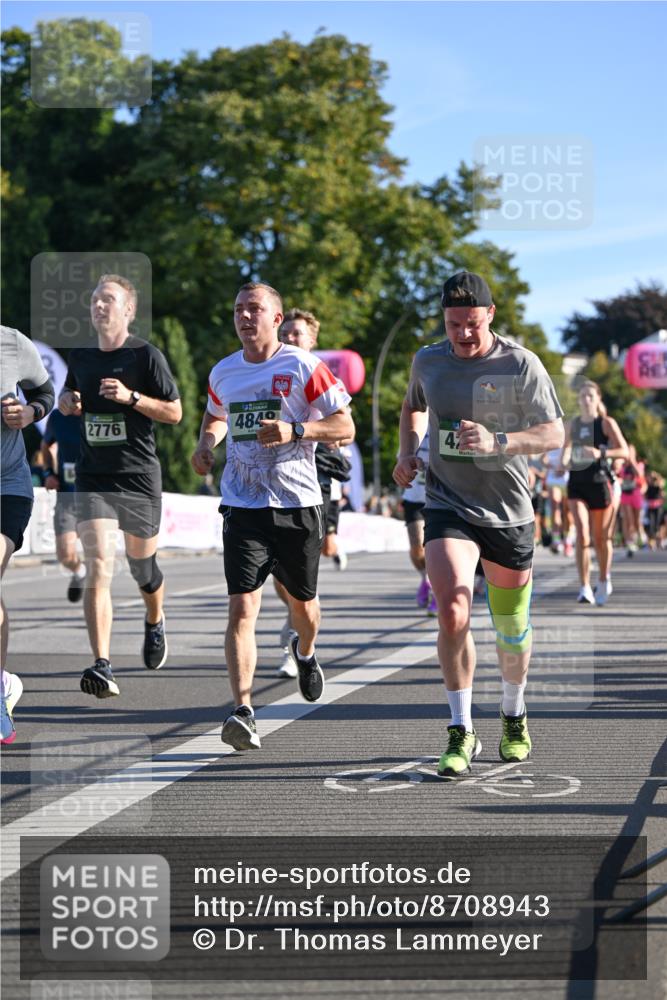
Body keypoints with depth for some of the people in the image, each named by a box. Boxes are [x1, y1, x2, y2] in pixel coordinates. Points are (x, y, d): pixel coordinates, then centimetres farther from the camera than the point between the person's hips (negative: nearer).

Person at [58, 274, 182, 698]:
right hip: (93, 478, 2)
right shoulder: (80, 357, 8)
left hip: (140, 476, -2)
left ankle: (155, 623, 48)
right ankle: (103, 667, -21)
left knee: (142, 565, 14)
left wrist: (131, 396, -17)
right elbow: (69, 397, 27)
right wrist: (68, 402, 3)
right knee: (98, 569, -14)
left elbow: (174, 412, -3)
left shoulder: (146, 354, -5)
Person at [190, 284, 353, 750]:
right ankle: (243, 712, -20)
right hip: (243, 506, 1)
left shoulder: (304, 367, -6)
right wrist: (206, 443, 7)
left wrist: (294, 431, -20)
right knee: (242, 608, -14)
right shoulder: (223, 372, 7)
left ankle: (306, 653, 53)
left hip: (297, 504, -1)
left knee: (303, 601, 17)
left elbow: (345, 426, -5)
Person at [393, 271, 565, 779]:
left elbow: (553, 434, -10)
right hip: (448, 507, 1)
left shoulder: (521, 365, -8)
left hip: (509, 513, -1)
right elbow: (413, 407, 24)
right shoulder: (428, 361, 3)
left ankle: (514, 716, 38)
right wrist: (408, 453, 6)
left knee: (513, 629, 11)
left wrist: (497, 441, -26)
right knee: (453, 613, -20)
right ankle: (462, 732, -10)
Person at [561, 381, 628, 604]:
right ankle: (585, 588, -15)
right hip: (577, 483, 2)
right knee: (582, 534, -15)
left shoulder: (606, 423, -2)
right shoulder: (571, 425, 7)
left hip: (600, 483, -1)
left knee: (600, 538, 8)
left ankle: (604, 581, 32)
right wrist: (564, 462, 2)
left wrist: (600, 453, -24)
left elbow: (624, 450, -9)